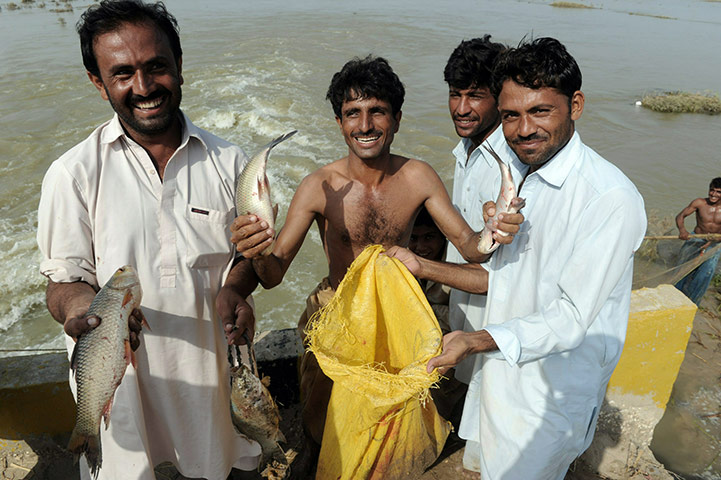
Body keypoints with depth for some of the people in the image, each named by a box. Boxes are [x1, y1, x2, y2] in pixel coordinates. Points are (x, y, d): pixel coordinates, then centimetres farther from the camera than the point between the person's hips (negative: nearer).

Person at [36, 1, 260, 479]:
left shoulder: (227, 161, -4)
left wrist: (234, 289, -18)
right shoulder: (73, 174, -10)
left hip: (211, 367, 2)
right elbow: (66, 280, -6)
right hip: (120, 375, -1)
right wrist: (84, 312, -28)